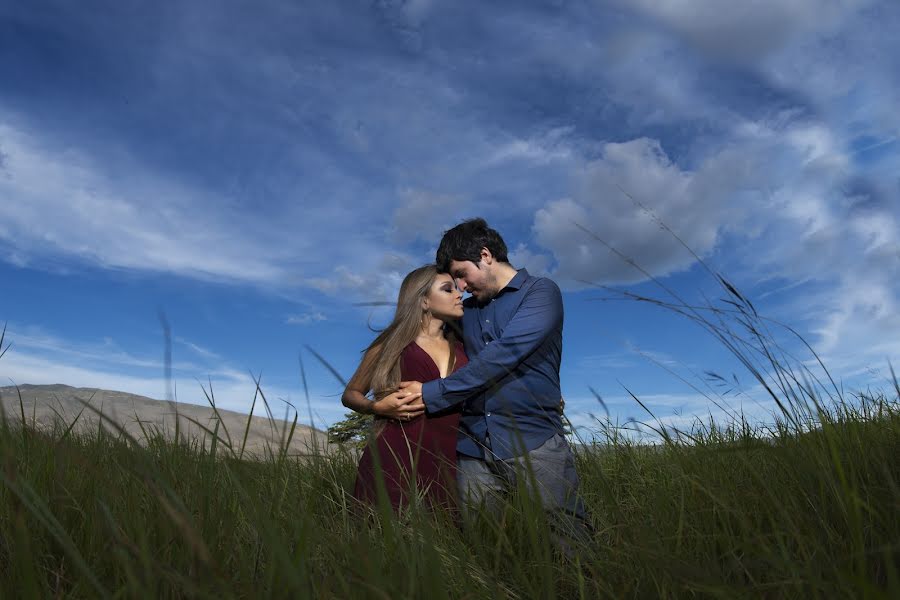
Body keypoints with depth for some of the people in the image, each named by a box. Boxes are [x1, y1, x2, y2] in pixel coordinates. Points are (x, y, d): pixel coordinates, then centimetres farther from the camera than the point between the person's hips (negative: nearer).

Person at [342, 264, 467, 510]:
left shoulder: (460, 350, 14)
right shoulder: (392, 344, 5)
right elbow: (350, 394, 12)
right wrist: (377, 407, -6)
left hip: (445, 464, 3)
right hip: (395, 462, -3)